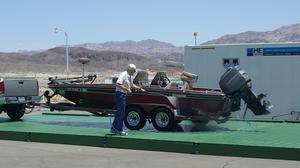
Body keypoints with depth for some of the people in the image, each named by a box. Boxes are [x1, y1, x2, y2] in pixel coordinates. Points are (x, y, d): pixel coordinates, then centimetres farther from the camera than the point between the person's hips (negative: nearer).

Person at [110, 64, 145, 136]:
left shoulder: (130, 77, 15)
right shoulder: (123, 75, -15)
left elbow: (132, 85, 31)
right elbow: (118, 84, -25)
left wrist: (140, 88, 25)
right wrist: (127, 89, -25)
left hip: (125, 95, 10)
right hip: (120, 94, -10)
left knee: (119, 112, 13)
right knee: (121, 113, -7)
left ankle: (114, 129, 20)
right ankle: (119, 130, -2)